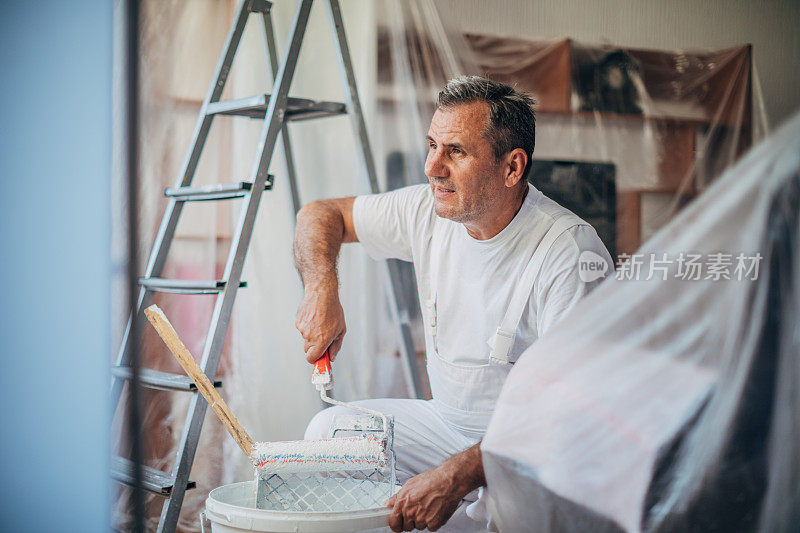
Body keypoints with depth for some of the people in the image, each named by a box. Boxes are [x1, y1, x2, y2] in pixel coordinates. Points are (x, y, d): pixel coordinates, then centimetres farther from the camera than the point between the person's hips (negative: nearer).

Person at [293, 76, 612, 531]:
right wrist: (322, 289, -11)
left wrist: (456, 476, -38)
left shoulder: (570, 250, -25)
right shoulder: (429, 211, -4)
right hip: (449, 422, 7)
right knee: (330, 430, -3)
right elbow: (321, 215, 10)